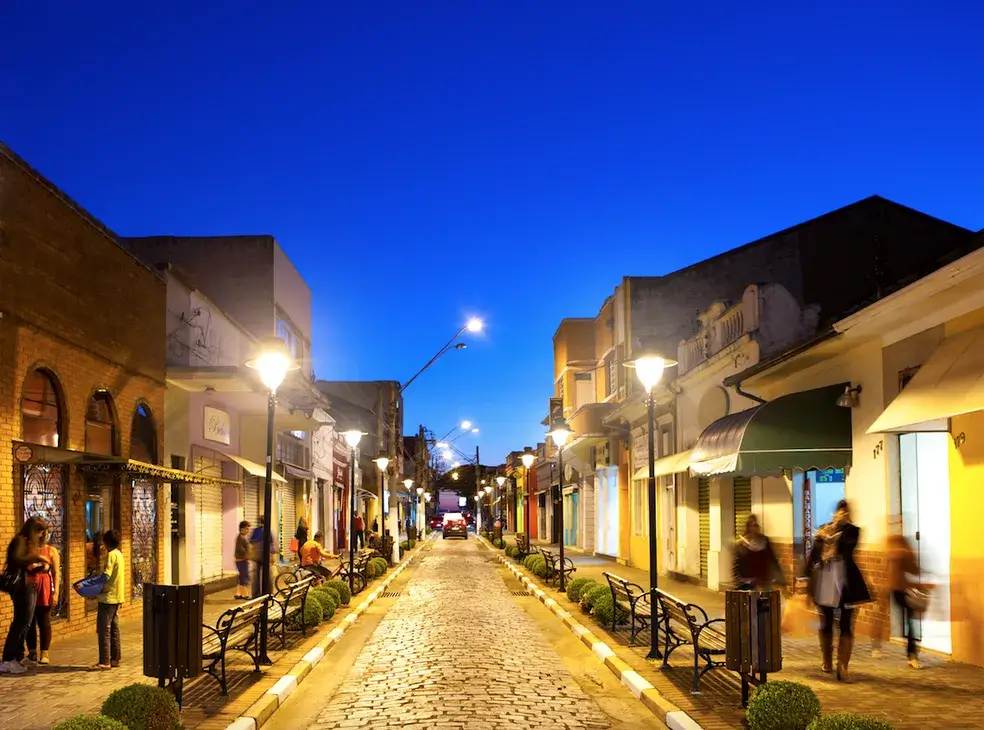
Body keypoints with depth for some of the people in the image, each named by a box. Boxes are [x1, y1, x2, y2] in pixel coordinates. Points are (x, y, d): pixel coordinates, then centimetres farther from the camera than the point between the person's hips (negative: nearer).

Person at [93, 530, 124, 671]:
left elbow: (105, 576, -21)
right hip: (117, 597, 9)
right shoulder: (119, 554, 14)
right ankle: (115, 659, 17)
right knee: (114, 629, 13)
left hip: (108, 597, -9)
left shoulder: (111, 555, -14)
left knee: (104, 630, -6)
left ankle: (104, 662, -7)